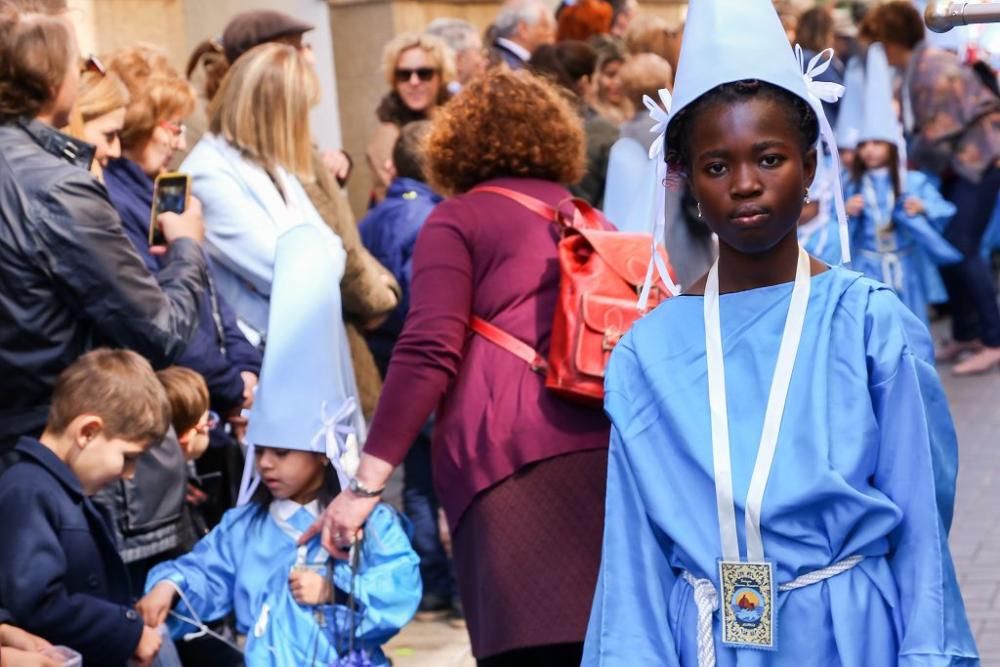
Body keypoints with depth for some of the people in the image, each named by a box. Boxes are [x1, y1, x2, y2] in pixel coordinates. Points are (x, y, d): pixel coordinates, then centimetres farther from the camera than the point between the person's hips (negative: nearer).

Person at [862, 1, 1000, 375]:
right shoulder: (914, 71, 9)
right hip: (959, 162, 9)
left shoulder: (935, 70, -21)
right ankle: (965, 336, 14)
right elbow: (917, 128, 5)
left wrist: (909, 167, -9)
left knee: (961, 248, -15)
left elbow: (938, 137, -22)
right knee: (945, 245, 6)